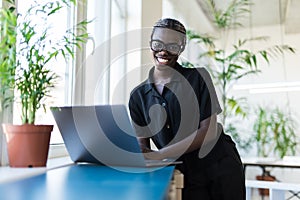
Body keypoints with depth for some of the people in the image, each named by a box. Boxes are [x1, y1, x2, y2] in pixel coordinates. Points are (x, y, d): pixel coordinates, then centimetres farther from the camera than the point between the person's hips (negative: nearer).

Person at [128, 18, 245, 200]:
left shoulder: (198, 77, -5)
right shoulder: (138, 96, 4)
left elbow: (209, 131, -12)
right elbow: (141, 143, 4)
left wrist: (160, 154, -21)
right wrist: (143, 154, -21)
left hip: (221, 168, -1)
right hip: (186, 177, 2)